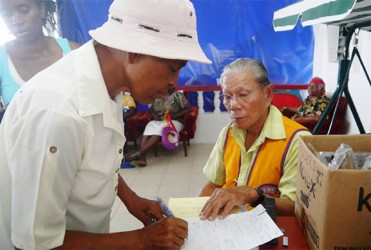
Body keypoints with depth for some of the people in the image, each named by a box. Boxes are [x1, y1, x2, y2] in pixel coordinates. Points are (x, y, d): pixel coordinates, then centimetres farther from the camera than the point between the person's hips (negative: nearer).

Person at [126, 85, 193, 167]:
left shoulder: (178, 95, -2)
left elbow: (189, 108, -7)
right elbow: (151, 109, 23)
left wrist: (175, 115, -17)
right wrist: (154, 115, -1)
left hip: (175, 121, -5)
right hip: (159, 121, 5)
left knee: (160, 128, -35)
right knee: (150, 126, -28)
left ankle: (140, 152, -43)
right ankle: (142, 157, -43)